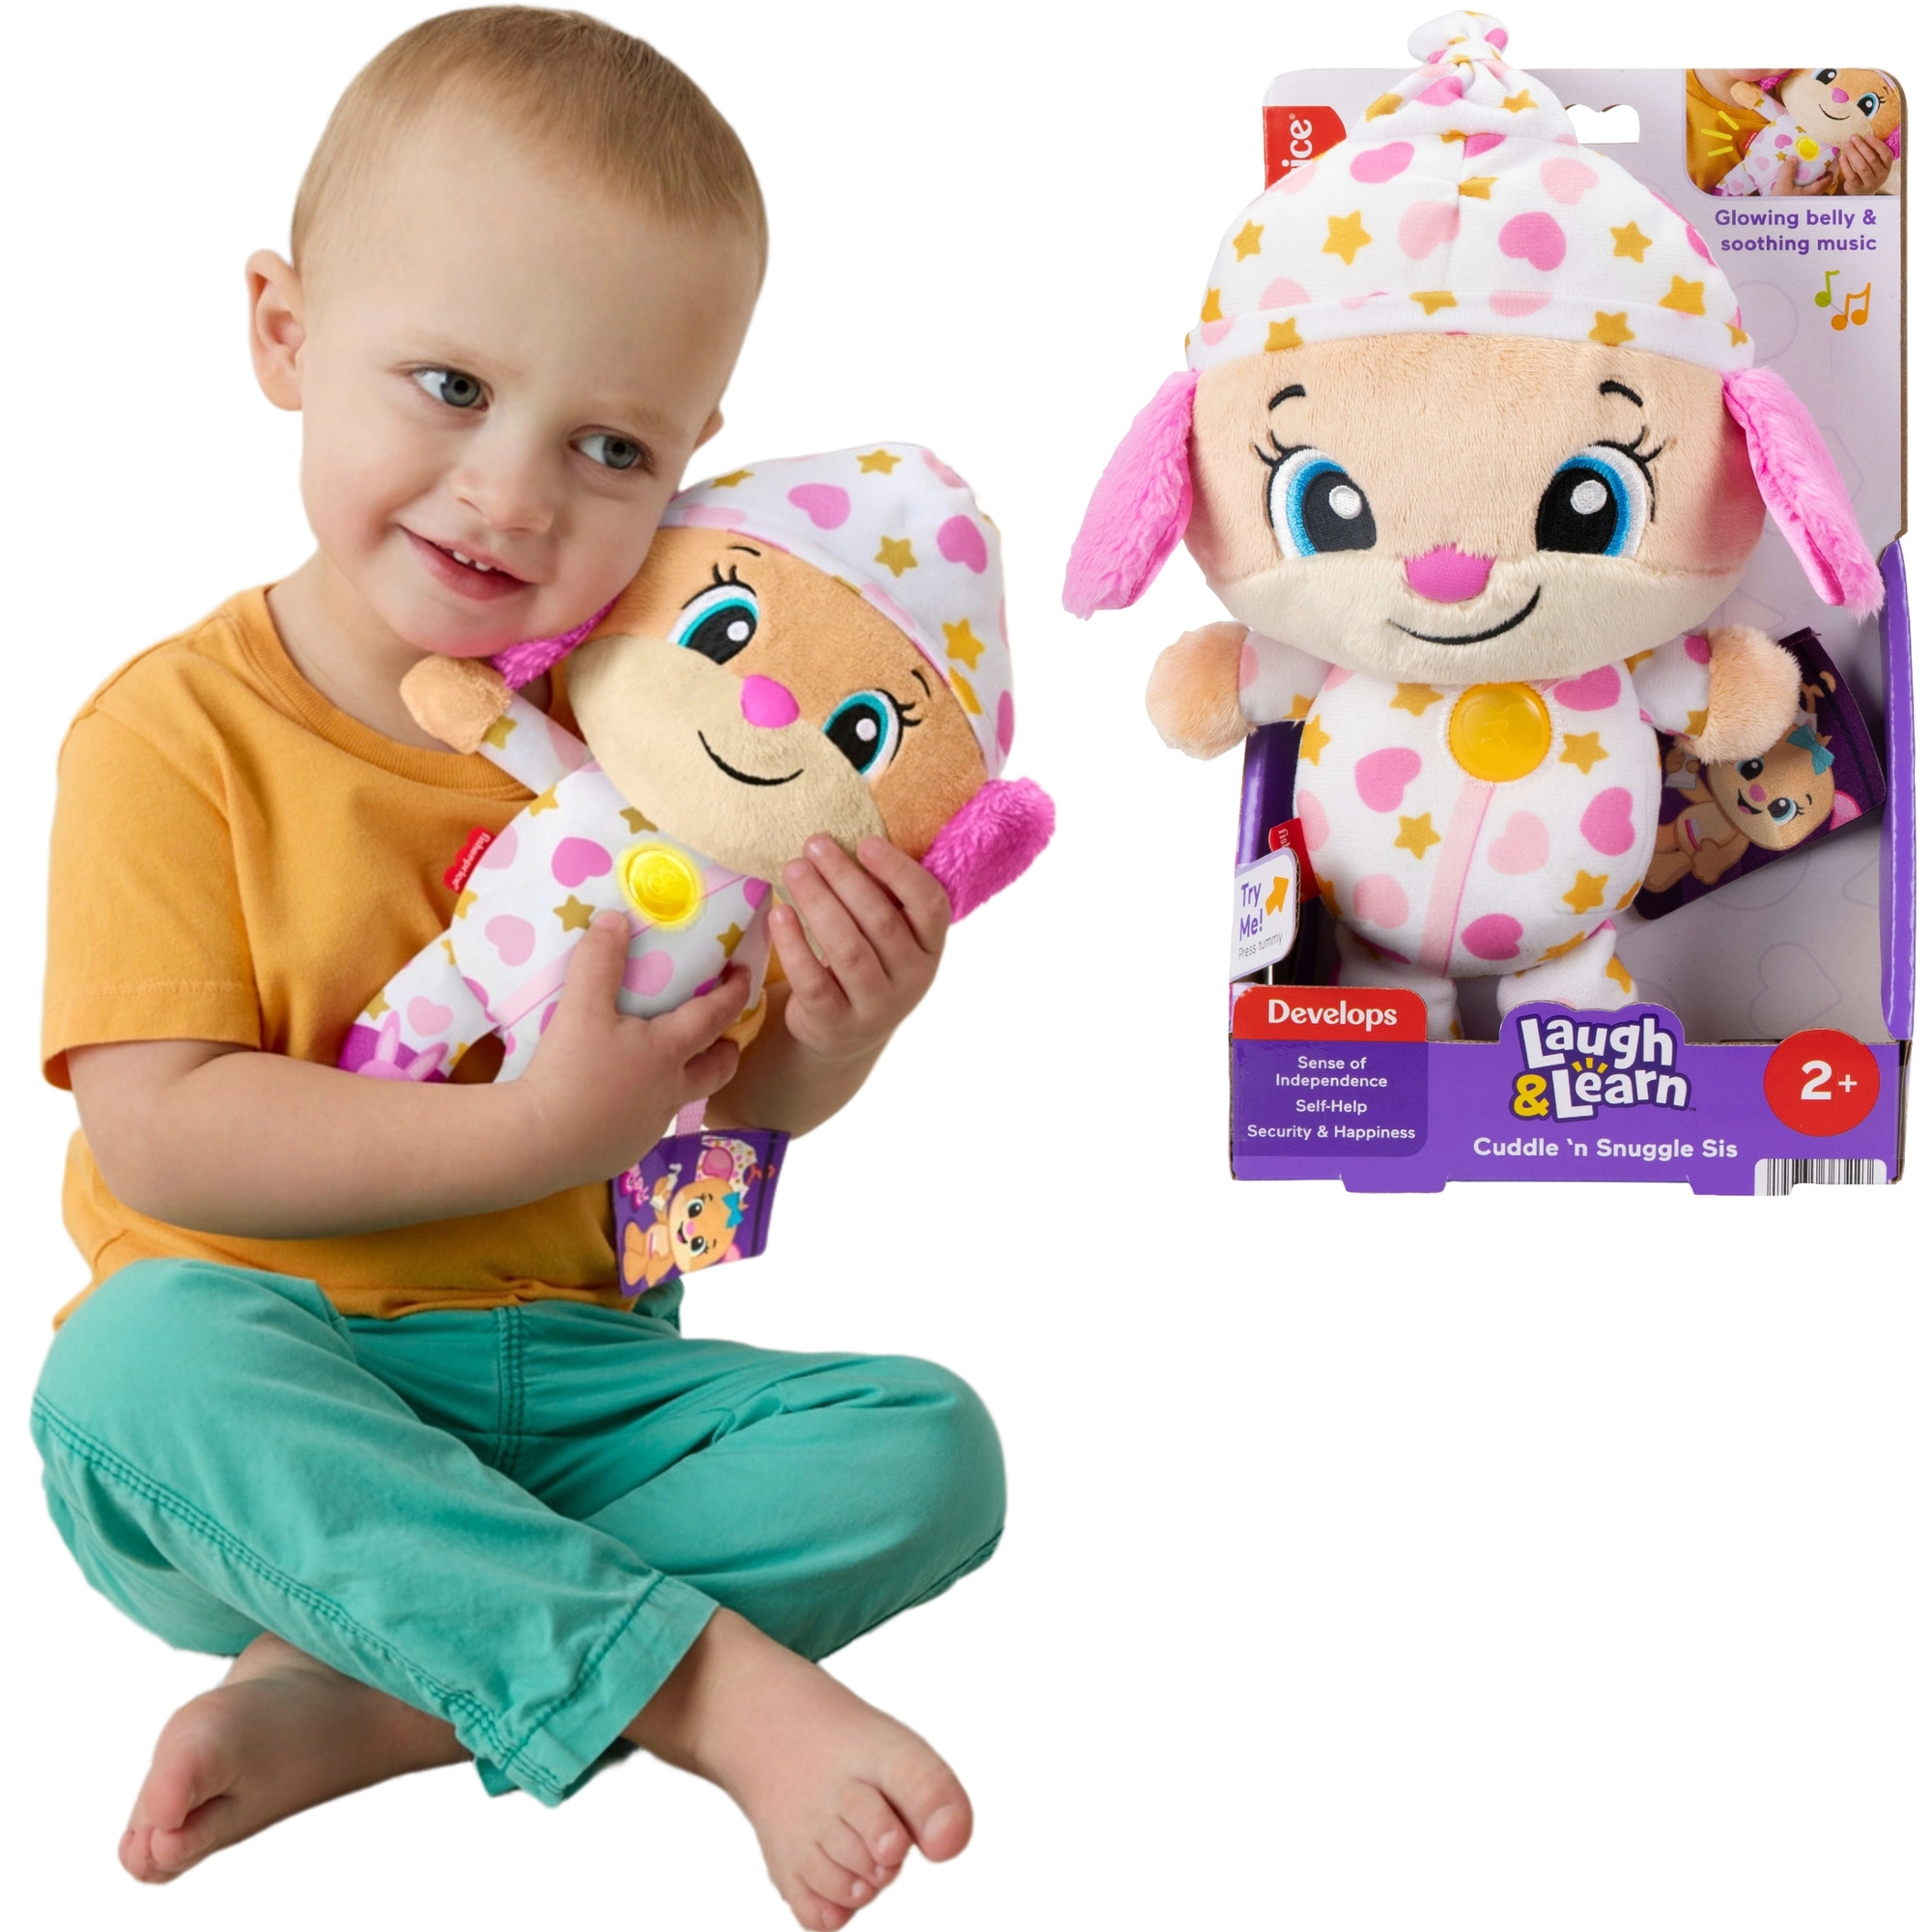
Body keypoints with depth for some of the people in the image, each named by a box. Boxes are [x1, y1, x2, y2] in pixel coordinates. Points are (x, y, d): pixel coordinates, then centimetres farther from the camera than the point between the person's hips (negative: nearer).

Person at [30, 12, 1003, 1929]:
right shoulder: (172, 734, -9)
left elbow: (733, 1100, 10)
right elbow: (160, 1136, -17)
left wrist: (833, 1028, -15)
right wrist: (538, 1133, -23)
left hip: (567, 1381, 4)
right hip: (259, 1400, -4)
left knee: (925, 1448, -16)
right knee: (142, 1357, -35)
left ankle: (352, 1694, -25)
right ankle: (707, 1679, -32)